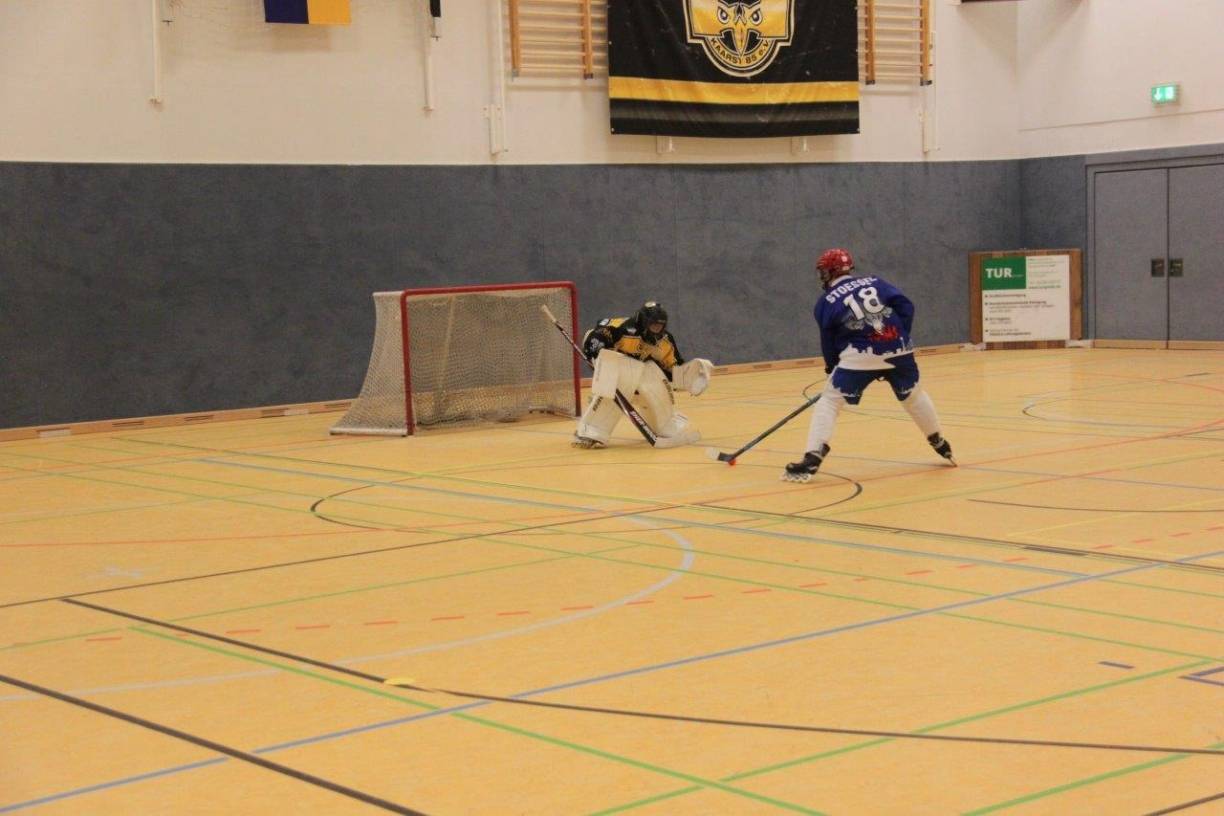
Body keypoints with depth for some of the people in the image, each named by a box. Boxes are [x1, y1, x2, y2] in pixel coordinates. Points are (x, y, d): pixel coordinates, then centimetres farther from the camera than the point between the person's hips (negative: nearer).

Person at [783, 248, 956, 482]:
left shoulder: (826, 303, 7)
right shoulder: (874, 281, 15)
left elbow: (828, 342, 11)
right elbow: (905, 307, 7)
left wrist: (832, 367, 26)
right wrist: (900, 339, 13)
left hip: (861, 355, -4)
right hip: (897, 349, 4)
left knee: (829, 401, 2)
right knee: (913, 395, 26)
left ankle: (812, 459, -13)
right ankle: (940, 444, 42)